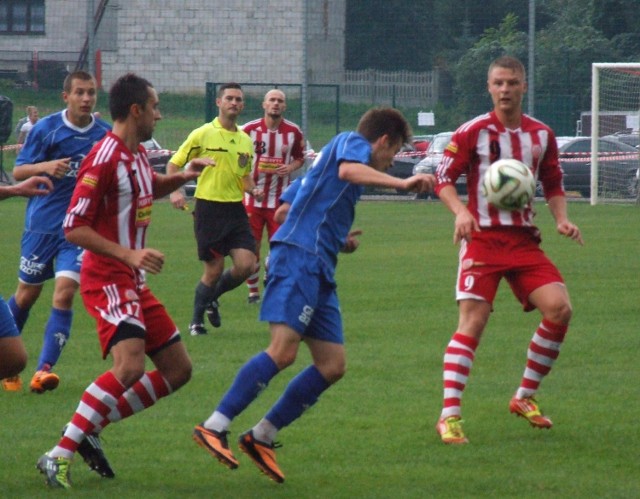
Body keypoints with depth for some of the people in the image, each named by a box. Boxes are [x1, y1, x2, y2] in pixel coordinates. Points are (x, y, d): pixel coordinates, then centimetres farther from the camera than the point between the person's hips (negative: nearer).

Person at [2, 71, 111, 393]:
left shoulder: (105, 134, 1)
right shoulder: (46, 128, -6)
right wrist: (45, 166, -24)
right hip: (42, 222, -1)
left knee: (65, 292, -14)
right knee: (27, 294, 10)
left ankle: (44, 369, -15)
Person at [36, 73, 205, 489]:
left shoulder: (137, 154, 12)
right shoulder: (104, 159, -16)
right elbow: (74, 228, -20)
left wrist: (182, 176, 17)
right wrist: (129, 254, -27)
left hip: (134, 282, 10)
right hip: (107, 279, -10)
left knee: (178, 369, 9)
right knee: (130, 365, -27)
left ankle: (89, 430, 11)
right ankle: (60, 455, -23)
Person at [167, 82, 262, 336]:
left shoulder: (246, 140, 13)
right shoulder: (203, 134, -3)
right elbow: (173, 164, 0)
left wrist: (252, 189, 4)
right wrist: (175, 191, -17)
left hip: (235, 209, 5)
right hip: (208, 208, -5)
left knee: (246, 265, -8)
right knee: (214, 270, -4)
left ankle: (212, 297, 21)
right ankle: (196, 320, 17)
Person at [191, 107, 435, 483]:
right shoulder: (352, 142, 4)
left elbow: (286, 209, 34)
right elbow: (348, 170, -21)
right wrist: (401, 183, -28)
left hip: (319, 269, 10)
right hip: (300, 257, -10)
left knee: (332, 366, 3)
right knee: (284, 351, -21)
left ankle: (262, 437, 6)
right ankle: (214, 428, -23)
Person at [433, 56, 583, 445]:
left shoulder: (541, 134, 9)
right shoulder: (474, 132, -4)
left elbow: (554, 184, 20)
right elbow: (444, 178, -4)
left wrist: (562, 220, 2)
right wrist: (461, 211, -23)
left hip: (525, 239, 4)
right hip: (483, 238, -4)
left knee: (559, 308, -11)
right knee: (473, 321, -15)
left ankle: (525, 397, 6)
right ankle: (450, 416, -15)